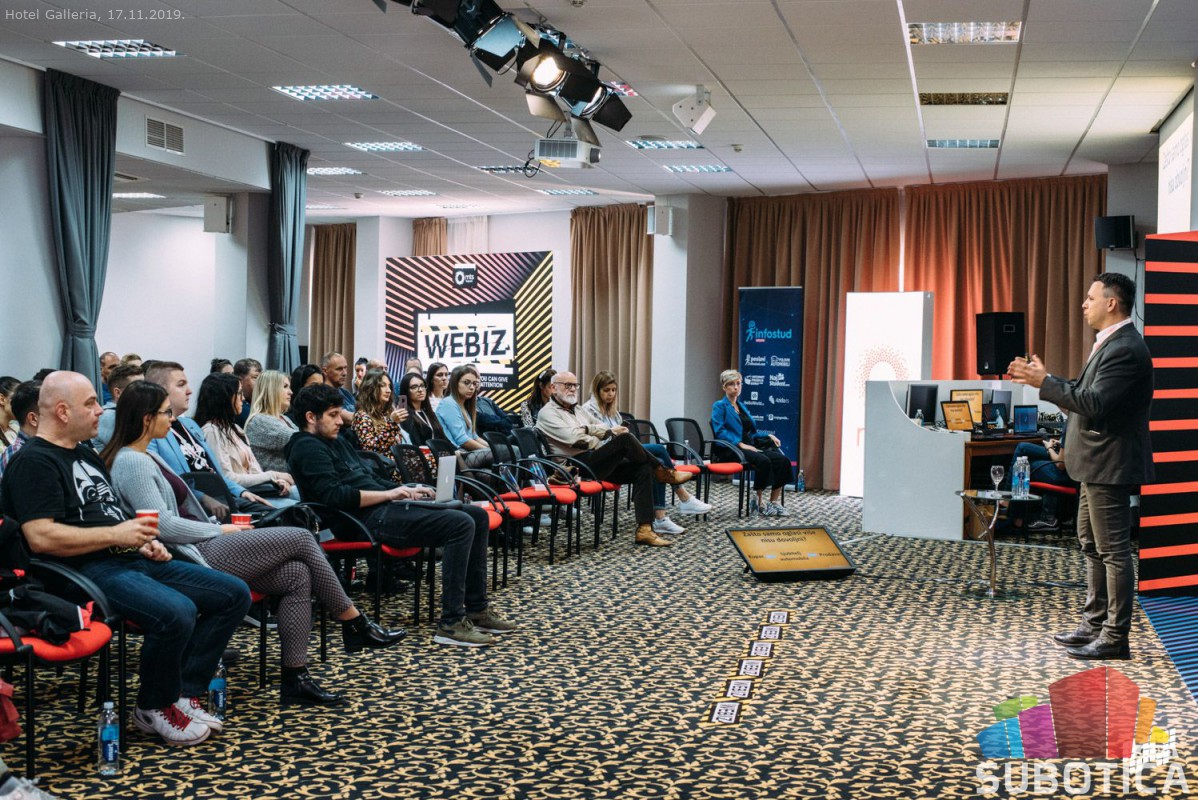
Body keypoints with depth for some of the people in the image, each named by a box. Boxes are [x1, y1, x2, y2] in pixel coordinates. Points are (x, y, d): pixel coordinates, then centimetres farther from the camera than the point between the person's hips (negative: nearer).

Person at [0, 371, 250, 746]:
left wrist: (143, 541, 11)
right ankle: (154, 709, -9)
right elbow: (41, 538, -20)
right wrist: (117, 535, -15)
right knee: (176, 613, -35)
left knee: (235, 594, 0)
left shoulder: (86, 454, 23)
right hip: (88, 570, -10)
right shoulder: (34, 462, -7)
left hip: (132, 560, 10)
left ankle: (183, 693, 1)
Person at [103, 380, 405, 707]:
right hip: (194, 558, -10)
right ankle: (356, 625, 3)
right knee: (300, 538, -9)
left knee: (296, 574, -5)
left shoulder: (145, 457, 19)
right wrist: (220, 530, -9)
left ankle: (295, 679, -6)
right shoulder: (132, 463, -13)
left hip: (201, 548, 10)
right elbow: (163, 526, -20)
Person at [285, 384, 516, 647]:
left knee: (478, 515, 4)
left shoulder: (335, 442, 24)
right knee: (460, 524, -24)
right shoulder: (307, 448, -7)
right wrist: (389, 494, -16)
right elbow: (334, 495, -19)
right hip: (371, 518, -10)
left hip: (385, 507, 10)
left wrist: (406, 490, 11)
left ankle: (476, 609, 7)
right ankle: (451, 623, -22)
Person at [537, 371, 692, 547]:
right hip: (578, 465, -8)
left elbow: (602, 428, 18)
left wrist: (588, 429, -6)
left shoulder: (578, 410, 26)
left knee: (643, 469, -15)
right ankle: (662, 472, -2)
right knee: (625, 438, -26)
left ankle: (645, 529, -21)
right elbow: (573, 437, -15)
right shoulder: (548, 413, 0)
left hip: (597, 463, 8)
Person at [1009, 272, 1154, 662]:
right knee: (1092, 545, 18)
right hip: (1097, 463, 11)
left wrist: (1045, 381, -23)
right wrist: (1041, 378, 9)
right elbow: (1083, 393, 16)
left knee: (1113, 550, -4)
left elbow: (1094, 404, -27)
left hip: (1110, 465, -11)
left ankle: (1116, 638, 4)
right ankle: (1095, 624, 29)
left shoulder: (1125, 350, -20)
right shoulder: (1110, 343, 14)